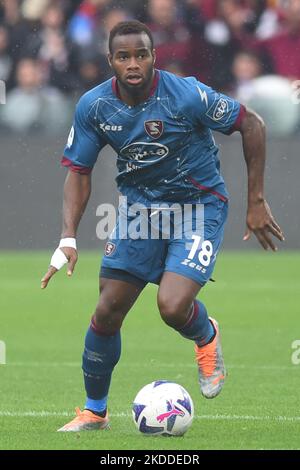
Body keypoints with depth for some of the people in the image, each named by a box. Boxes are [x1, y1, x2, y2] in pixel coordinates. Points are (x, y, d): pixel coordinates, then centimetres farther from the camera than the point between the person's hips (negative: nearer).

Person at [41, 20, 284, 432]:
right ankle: (94, 411, 19)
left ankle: (207, 338, 16)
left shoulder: (187, 95, -24)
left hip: (200, 204, -4)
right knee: (107, 312, -2)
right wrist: (68, 238, -13)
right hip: (138, 204, 4)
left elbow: (252, 124, -12)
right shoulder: (94, 106, -12)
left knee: (173, 308, -22)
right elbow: (79, 172, 0)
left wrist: (256, 203, -10)